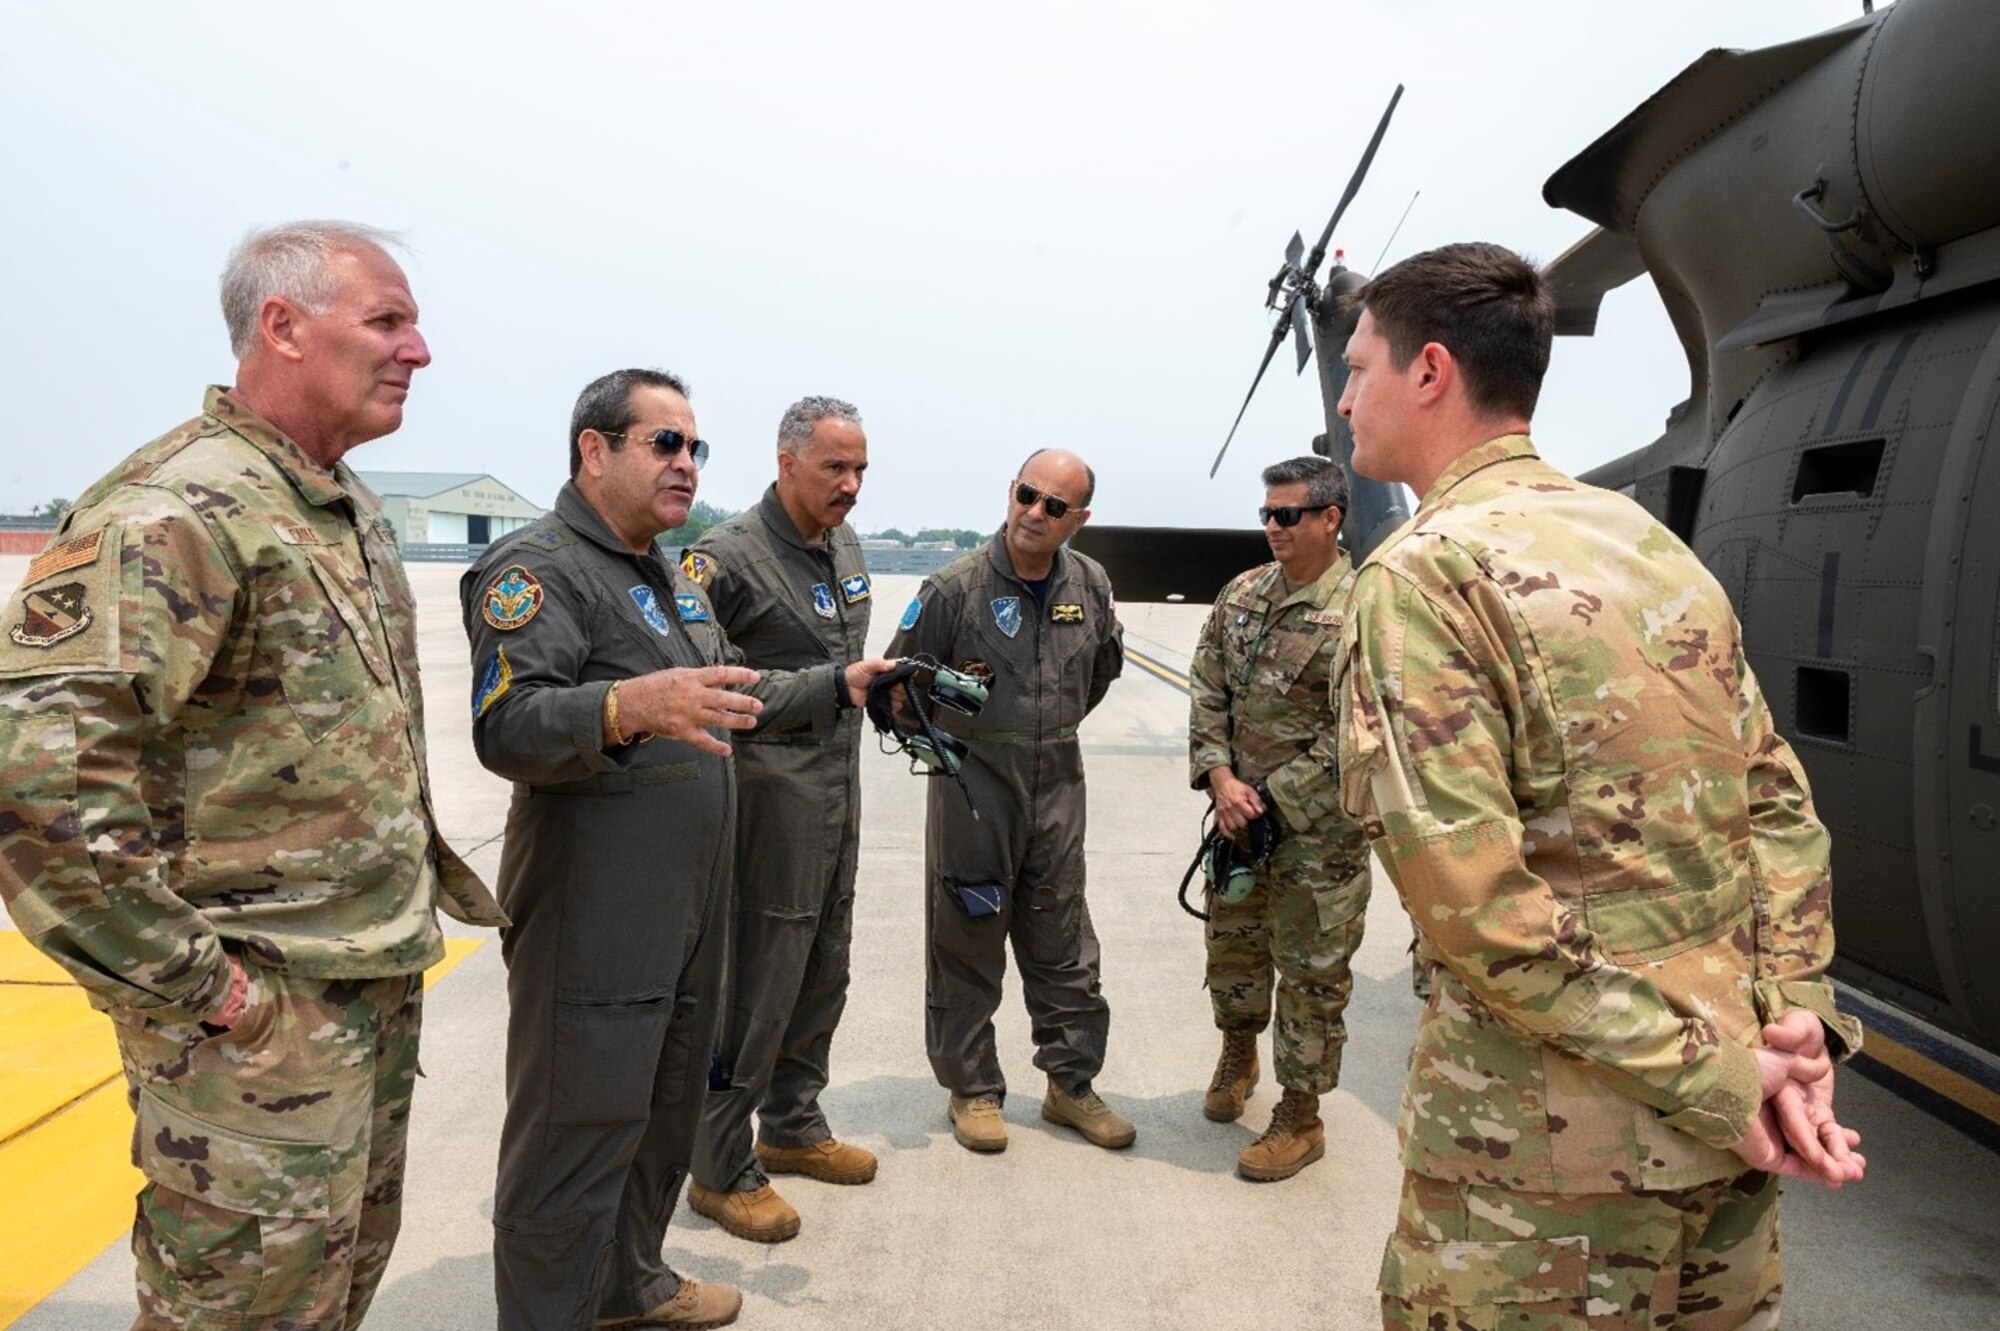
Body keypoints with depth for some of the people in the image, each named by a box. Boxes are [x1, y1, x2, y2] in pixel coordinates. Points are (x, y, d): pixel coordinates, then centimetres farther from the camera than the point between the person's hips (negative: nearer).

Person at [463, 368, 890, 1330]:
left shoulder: (670, 577, 17)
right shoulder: (536, 566, -13)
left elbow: (734, 705, 26)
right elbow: (506, 728, -27)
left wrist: (841, 685, 16)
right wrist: (629, 706, -43)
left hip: (688, 914, 10)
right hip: (594, 920, -9)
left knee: (664, 1114, 22)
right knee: (576, 1137, 2)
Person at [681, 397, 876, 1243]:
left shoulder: (846, 547, 11)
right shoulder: (729, 556, -15)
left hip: (839, 793, 9)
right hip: (771, 799, -8)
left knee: (821, 975, 18)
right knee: (755, 989, -1)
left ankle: (793, 1127, 35)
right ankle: (722, 1171, 15)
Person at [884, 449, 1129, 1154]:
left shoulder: (1091, 586, 2)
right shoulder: (957, 586, -11)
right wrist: (939, 736, -7)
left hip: (1058, 791, 4)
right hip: (973, 793, -4)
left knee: (1064, 950, 13)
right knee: (966, 949, 7)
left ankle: (1070, 1083, 27)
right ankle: (972, 1089, 23)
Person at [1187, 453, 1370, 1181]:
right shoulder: (1242, 594, 5)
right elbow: (1207, 692, 6)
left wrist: (1270, 797, -15)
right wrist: (1221, 779, -8)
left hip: (1317, 829, -6)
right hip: (1240, 810, 6)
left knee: (1310, 974, 6)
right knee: (1232, 946, 21)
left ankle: (1300, 1118, 22)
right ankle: (1238, 1052, 47)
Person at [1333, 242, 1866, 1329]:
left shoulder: (1420, 575, -16)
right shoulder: (1652, 540, 8)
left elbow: (1474, 901, -23)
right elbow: (1779, 804, 7)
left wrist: (1719, 1083, -15)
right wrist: (1791, 1010, -1)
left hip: (1551, 1150, -7)